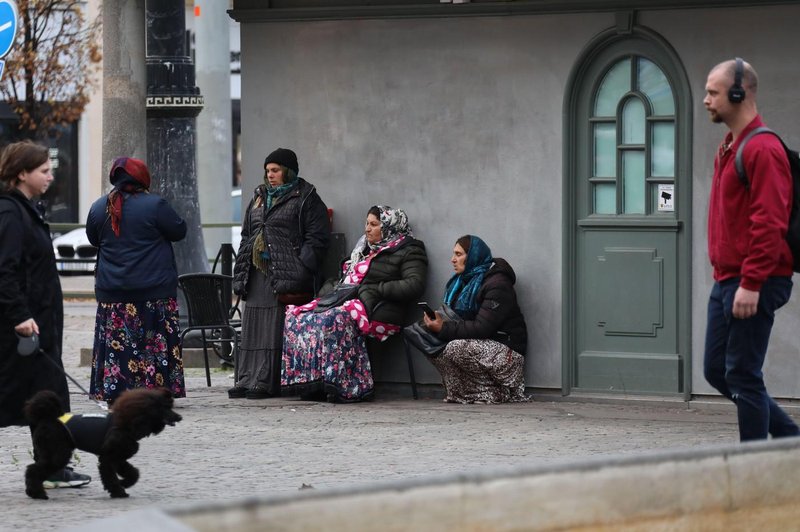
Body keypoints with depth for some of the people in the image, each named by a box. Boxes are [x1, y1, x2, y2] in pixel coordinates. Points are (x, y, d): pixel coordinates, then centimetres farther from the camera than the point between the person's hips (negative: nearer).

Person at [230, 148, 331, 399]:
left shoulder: (305, 199, -1)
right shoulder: (260, 197, 21)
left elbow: (317, 237, -7)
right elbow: (247, 236, 24)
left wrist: (301, 270, -16)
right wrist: (240, 273, 14)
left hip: (284, 275, -7)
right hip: (257, 275, 7)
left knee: (276, 330, -9)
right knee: (252, 329, 6)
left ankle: (266, 382, -8)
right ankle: (247, 379, 8)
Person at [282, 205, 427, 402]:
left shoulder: (408, 251, 4)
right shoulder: (365, 249, 29)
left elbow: (414, 285, -11)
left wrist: (376, 289, -12)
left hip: (377, 311, -8)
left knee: (333, 321, -37)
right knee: (296, 317, -14)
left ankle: (347, 387, -34)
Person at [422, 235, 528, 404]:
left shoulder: (497, 284, -16)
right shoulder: (462, 281, 13)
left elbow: (482, 328, -25)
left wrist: (444, 328, -27)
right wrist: (437, 324, -11)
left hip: (505, 348, -8)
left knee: (455, 349, -32)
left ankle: (495, 393, -17)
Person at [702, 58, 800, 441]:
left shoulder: (762, 149, -15)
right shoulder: (729, 148, 16)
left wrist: (751, 284, -24)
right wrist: (727, 278, 19)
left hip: (753, 284, -10)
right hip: (726, 281, 10)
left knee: (742, 376, -6)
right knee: (717, 371, 13)